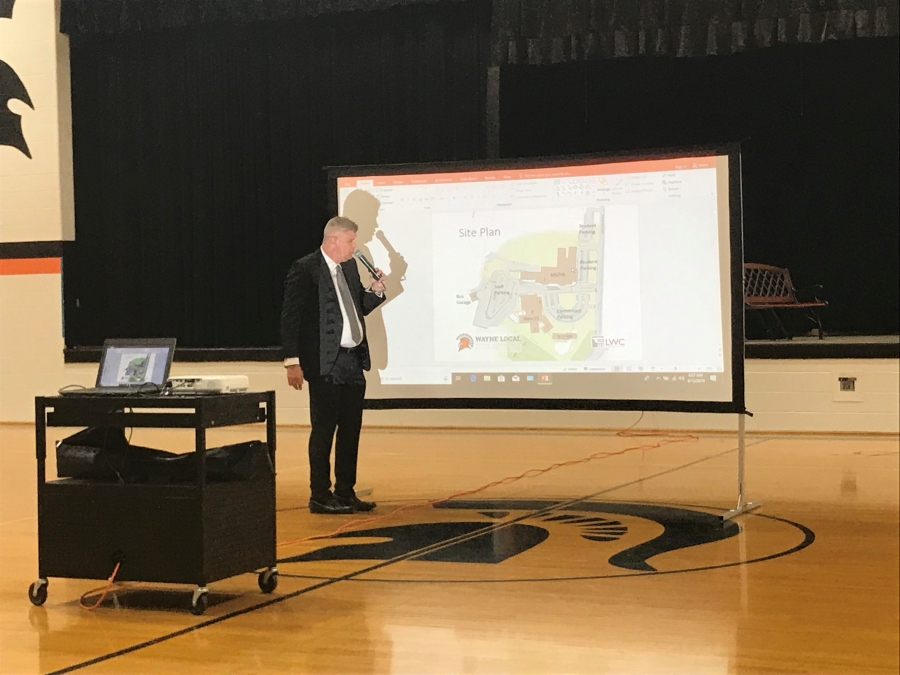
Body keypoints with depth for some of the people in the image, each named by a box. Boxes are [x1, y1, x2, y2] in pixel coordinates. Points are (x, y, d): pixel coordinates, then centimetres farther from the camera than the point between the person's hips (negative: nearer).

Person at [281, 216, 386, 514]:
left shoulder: (349, 267, 12)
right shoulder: (305, 269, -11)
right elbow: (291, 317, -13)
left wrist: (375, 291, 3)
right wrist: (292, 361, -18)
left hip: (353, 360, 8)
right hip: (325, 364, -8)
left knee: (351, 428, 11)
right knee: (324, 428, -1)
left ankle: (345, 493, 20)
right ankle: (320, 496, 7)